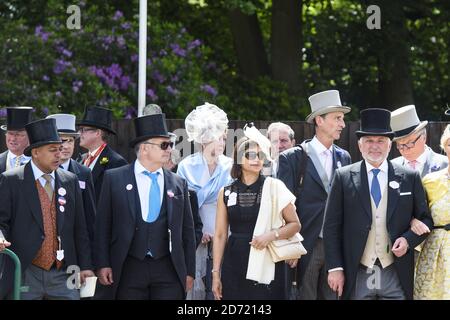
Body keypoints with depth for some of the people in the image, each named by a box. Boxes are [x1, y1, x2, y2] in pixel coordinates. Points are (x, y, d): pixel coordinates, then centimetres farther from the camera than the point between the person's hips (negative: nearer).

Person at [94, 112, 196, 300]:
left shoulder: (178, 184, 11)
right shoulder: (114, 179, 4)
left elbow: (187, 231, 13)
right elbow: (102, 226, 3)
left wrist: (189, 271, 10)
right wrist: (102, 264, -3)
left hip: (168, 270, 2)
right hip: (129, 269, -2)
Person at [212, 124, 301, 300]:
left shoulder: (274, 187, 1)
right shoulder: (226, 192, 7)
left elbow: (295, 224, 4)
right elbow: (220, 235, 9)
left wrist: (271, 235, -14)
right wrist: (216, 273, 4)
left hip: (266, 265, -2)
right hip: (234, 265, 2)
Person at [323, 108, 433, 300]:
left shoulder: (410, 178, 7)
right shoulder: (343, 177, 4)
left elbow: (425, 219, 12)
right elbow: (331, 226, 2)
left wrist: (408, 239, -7)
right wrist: (335, 268, -4)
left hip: (397, 276, 1)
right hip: (357, 275, -1)